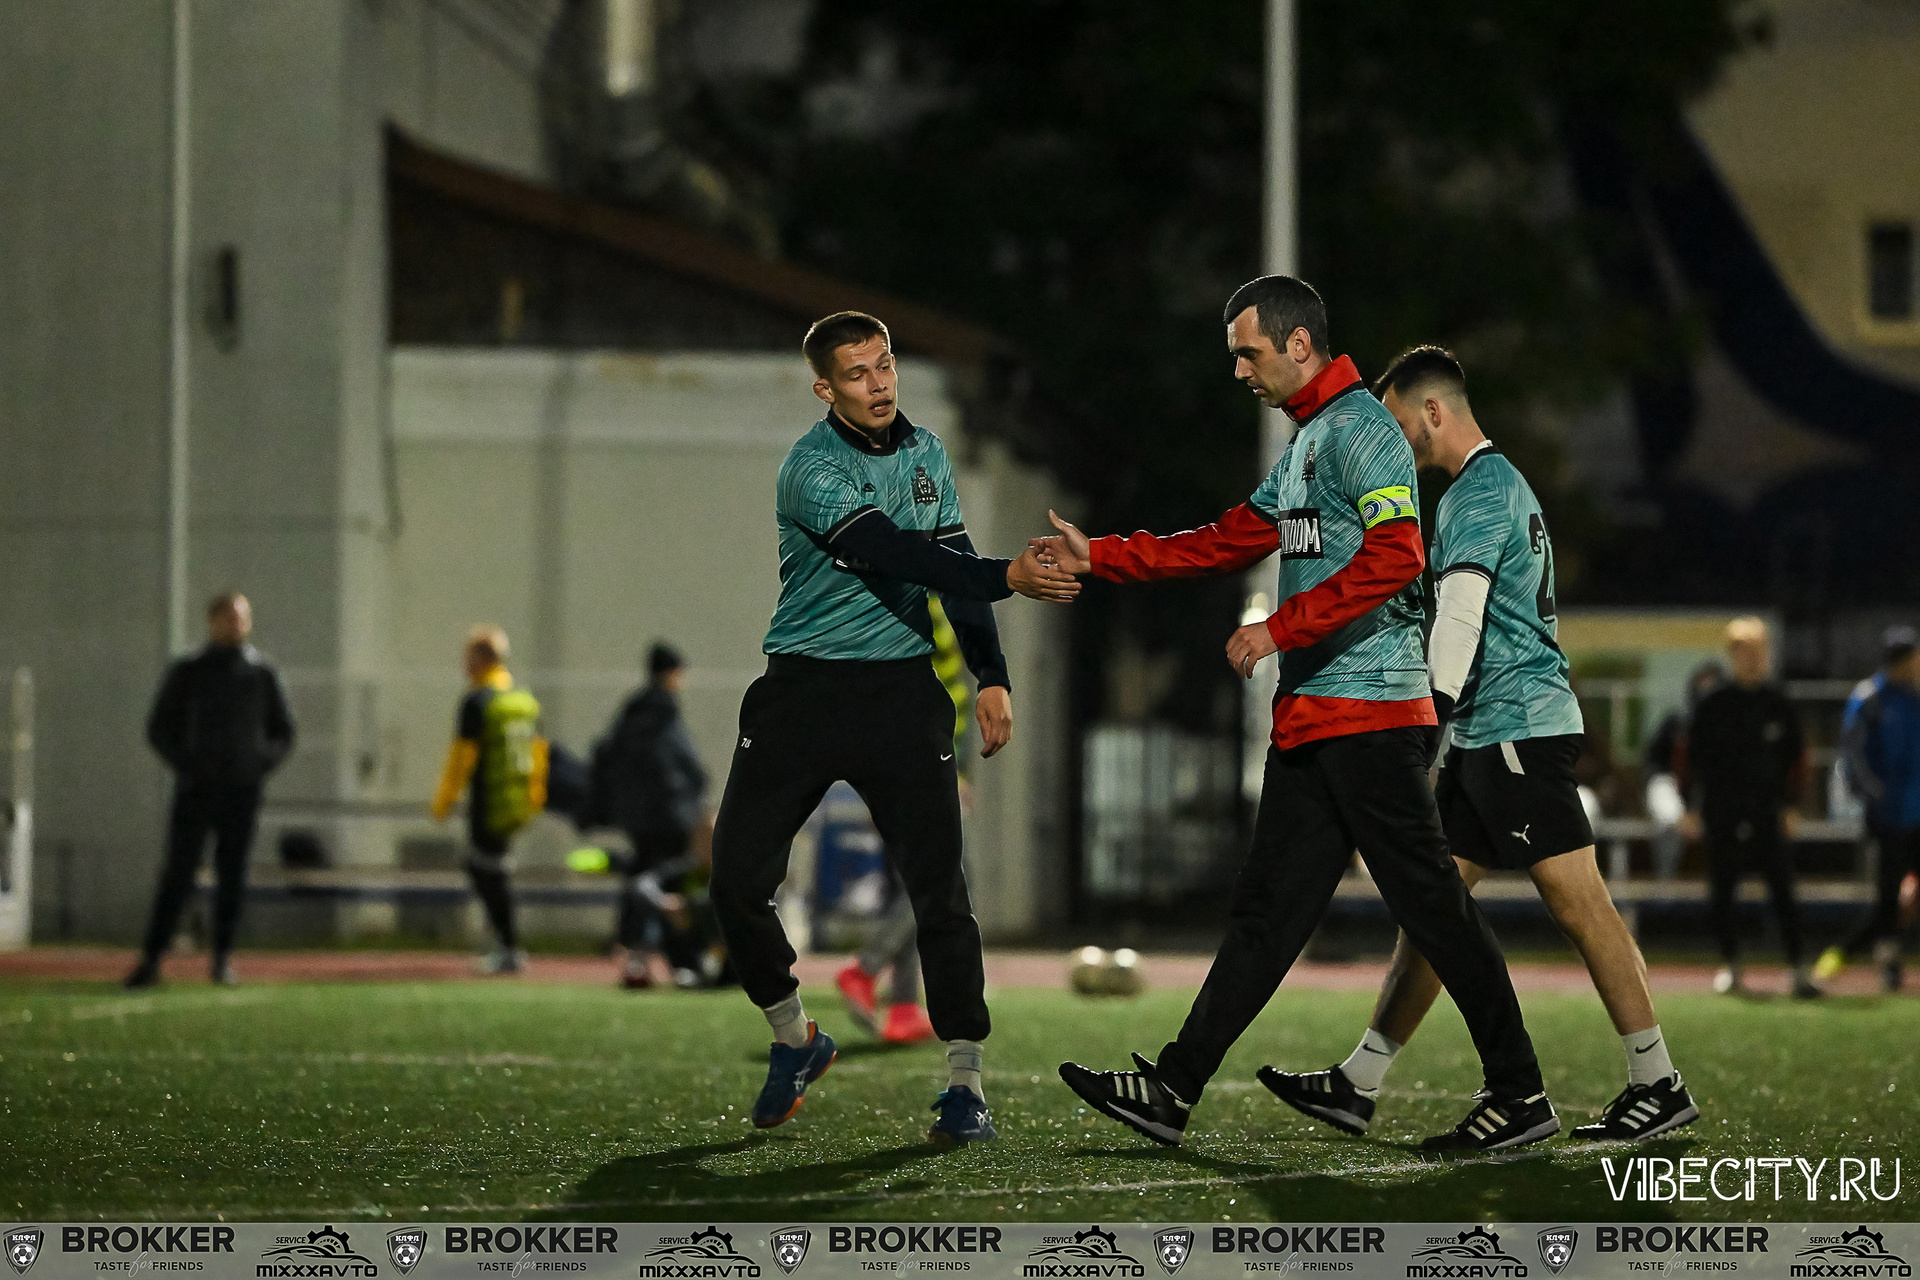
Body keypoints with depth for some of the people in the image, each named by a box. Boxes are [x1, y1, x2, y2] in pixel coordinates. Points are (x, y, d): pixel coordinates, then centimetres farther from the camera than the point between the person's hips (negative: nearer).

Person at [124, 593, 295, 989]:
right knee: (177, 872, -5)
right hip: (195, 790, -1)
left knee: (232, 874, 2)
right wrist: (185, 764, -9)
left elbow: (283, 733, 13)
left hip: (242, 792, 1)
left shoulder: (262, 675, 8)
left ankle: (223, 957, 9)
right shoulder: (187, 674, 6)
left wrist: (261, 763, -5)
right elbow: (159, 729, 7)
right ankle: (151, 959, -5)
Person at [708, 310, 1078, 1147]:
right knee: (738, 879, -4)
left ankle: (965, 1085, -2)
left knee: (938, 885, -8)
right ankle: (794, 1038, 20)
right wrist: (1008, 577, -36)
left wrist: (990, 676, 7)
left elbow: (953, 563, 16)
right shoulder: (811, 470, -13)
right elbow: (893, 555, -27)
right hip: (801, 693, -3)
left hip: (902, 693, 3)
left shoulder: (926, 452, 9)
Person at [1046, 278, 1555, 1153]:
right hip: (1310, 718, 10)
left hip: (1370, 709, -10)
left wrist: (1280, 630, -21)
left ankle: (1520, 1097, -2)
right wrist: (1099, 558, 22)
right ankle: (1173, 1091, 8)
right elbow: (1224, 545, 26)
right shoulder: (1306, 443, 21)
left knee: (1430, 903, -7)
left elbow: (1394, 558, -23)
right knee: (1266, 907, 8)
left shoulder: (1360, 431, -11)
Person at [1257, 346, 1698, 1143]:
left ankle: (1659, 1087, -7)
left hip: (1518, 727, -10)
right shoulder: (1497, 485, 22)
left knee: (1575, 899, -9)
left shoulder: (1480, 491, -11)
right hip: (1486, 735, 10)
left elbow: (1459, 614, -20)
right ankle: (1358, 1085, 8)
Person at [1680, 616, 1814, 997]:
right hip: (1722, 815, 0)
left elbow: (1795, 756, 12)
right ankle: (1729, 965, 18)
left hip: (1767, 810, 0)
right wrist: (1693, 808, -2)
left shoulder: (1778, 703, 6)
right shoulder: (1713, 705, 1)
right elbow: (1692, 758, 4)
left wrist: (1788, 804, 5)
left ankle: (1798, 969, -9)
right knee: (1723, 891, 4)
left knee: (1782, 891, -7)